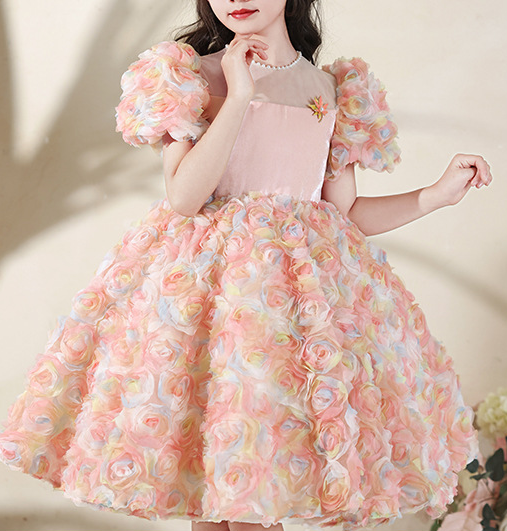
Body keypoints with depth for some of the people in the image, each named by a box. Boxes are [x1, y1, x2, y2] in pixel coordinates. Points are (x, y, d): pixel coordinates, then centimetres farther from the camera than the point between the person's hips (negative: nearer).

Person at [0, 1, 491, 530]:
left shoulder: (336, 90, 9)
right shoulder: (188, 75, 1)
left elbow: (346, 214, 11)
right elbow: (183, 197, -12)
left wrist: (440, 193, 3)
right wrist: (238, 95, -13)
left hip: (303, 283, 2)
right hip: (203, 280, -1)